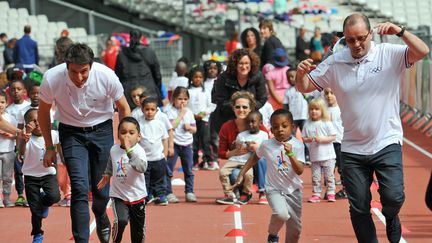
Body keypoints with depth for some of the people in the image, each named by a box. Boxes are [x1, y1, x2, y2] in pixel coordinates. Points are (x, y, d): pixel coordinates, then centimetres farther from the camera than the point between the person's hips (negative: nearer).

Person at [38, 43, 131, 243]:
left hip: (101, 130, 1)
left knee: (101, 188, 4)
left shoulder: (106, 76, -25)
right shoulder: (52, 79, -24)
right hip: (71, 132, -1)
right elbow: (43, 112, -3)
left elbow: (124, 108, -5)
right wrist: (49, 147, 2)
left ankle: (101, 219, 38)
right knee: (80, 188, -15)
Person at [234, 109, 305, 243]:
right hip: (274, 189, -2)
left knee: (295, 229, 9)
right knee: (281, 214, -30)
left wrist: (290, 154, -33)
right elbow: (255, 157, 11)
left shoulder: (298, 145, -11)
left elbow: (300, 171, -19)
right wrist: (241, 174, 12)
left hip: (293, 190, 2)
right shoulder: (266, 145, -9)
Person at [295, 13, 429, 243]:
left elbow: (422, 51, -19)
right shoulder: (334, 63, 0)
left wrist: (400, 31, -33)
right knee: (359, 208, 5)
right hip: (352, 149, 3)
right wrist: (301, 73, -17)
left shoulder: (389, 54, -6)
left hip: (387, 144, -2)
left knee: (393, 196, -15)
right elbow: (305, 87, 5)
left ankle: (390, 217, 21)